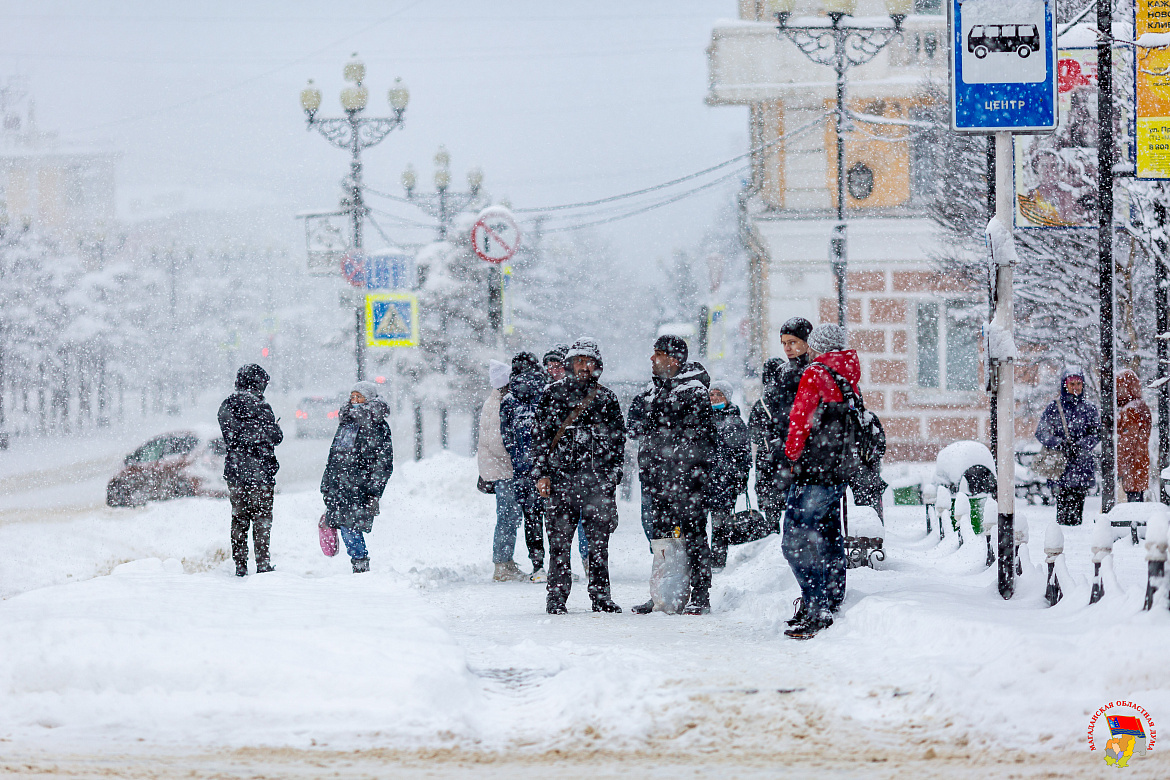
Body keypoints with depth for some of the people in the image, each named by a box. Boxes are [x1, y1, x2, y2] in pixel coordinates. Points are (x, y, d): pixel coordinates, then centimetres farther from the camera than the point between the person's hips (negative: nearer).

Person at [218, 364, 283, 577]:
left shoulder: (226, 407, 3)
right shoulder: (260, 407, -13)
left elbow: (228, 438, 9)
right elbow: (276, 437, -6)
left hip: (234, 471, 5)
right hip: (259, 471, -5)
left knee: (239, 518, 11)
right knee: (262, 519, 2)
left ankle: (240, 566, 11)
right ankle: (262, 564, -1)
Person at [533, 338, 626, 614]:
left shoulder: (606, 398, 10)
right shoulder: (554, 394, 7)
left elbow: (617, 441, 14)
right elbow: (542, 436, 6)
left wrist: (612, 477, 7)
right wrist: (542, 474, -1)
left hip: (597, 479, 1)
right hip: (561, 477, -1)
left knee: (599, 541, 3)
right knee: (559, 540, -3)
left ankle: (600, 595, 11)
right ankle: (557, 596, 3)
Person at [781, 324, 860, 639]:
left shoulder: (816, 374, -9)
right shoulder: (849, 379, 15)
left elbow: (800, 419, -12)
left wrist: (793, 453, 4)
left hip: (815, 471, -9)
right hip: (840, 472, 9)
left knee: (796, 542, -9)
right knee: (829, 541, 15)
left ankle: (817, 614, -15)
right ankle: (832, 608, 19)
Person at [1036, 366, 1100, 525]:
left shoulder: (1090, 409, 11)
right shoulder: (1054, 408, 6)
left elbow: (1096, 434, 2)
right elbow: (1041, 432, 0)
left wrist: (1080, 446, -16)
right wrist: (1059, 444, -17)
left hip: (1082, 463, 2)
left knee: (1078, 505, -1)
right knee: (1063, 503, -10)